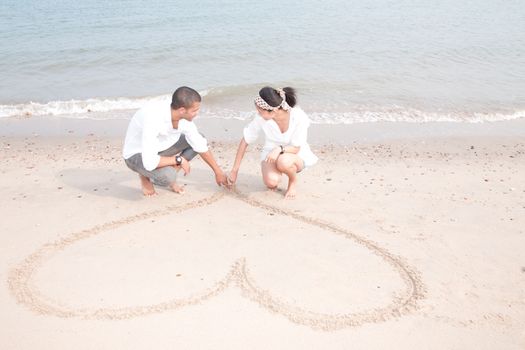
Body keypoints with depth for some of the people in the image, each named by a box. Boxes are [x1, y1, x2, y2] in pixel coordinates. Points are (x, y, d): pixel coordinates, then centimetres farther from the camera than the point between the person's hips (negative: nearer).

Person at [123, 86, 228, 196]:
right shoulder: (153, 119, -38)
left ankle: (168, 177, 5)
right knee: (168, 176, -35)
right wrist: (178, 159, -25)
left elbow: (201, 146, -1)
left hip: (159, 148, 7)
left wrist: (218, 172, 6)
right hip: (137, 155, -7)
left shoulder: (185, 118, -16)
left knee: (200, 139, -3)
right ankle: (146, 176, 0)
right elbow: (149, 162, -40)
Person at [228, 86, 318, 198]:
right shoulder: (261, 118, -21)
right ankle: (276, 170, 7)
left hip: (296, 156, -1)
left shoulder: (299, 117, -27)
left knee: (283, 161, -38)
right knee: (271, 182, -30)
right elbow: (245, 141, -9)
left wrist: (280, 149, -40)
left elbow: (296, 148, -18)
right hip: (271, 154, 1)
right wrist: (234, 170, -6)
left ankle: (293, 182, -3)